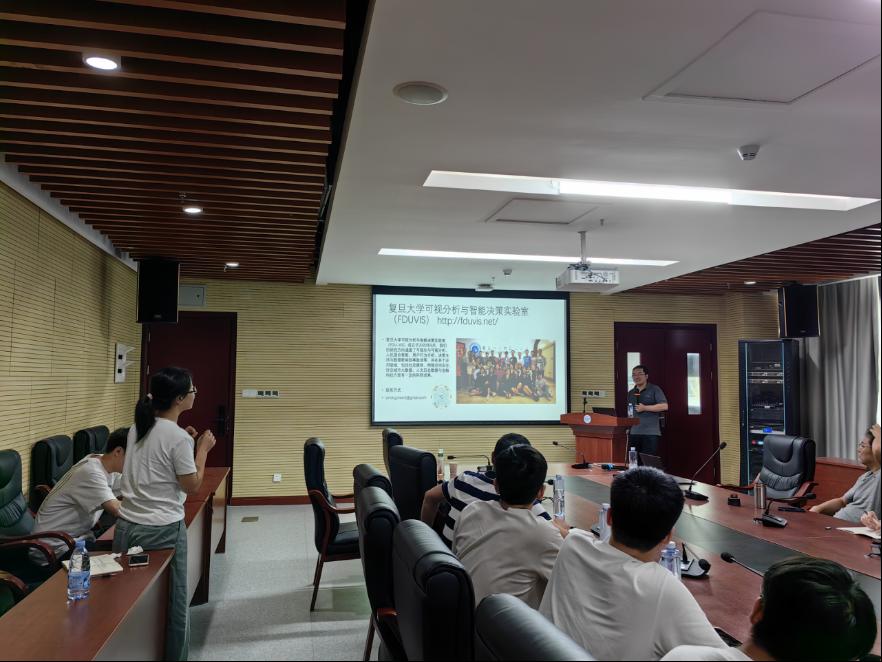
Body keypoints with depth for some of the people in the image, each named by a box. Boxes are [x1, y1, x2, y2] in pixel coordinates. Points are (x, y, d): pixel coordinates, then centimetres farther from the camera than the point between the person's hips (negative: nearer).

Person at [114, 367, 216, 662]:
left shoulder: (137, 428, 5)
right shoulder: (178, 437, -17)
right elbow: (192, 486, -11)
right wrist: (202, 450, -2)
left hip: (127, 526, 7)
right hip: (162, 531, -7)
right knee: (173, 604, 8)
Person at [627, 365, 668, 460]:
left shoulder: (654, 390, 0)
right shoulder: (631, 393, 18)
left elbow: (664, 406, -11)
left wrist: (644, 408, -12)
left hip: (651, 434, -5)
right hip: (634, 433, 5)